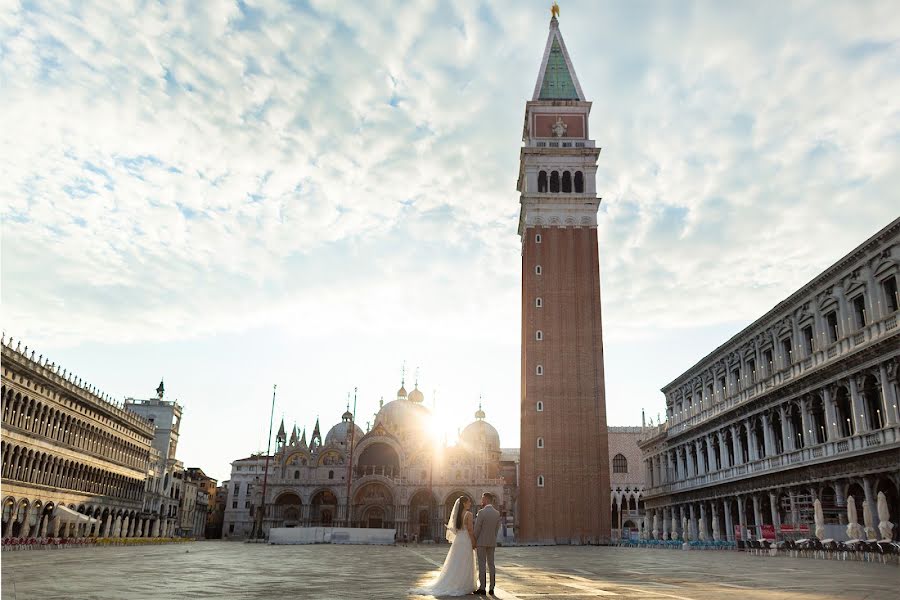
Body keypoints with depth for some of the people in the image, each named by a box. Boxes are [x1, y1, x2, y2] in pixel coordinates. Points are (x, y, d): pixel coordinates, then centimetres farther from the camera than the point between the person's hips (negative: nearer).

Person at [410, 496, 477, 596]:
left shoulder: (456, 514, 9)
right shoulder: (468, 514, -12)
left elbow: (455, 529, 11)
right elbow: (470, 530, -15)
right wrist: (474, 543, -7)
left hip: (457, 540, 7)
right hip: (466, 541, -7)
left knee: (454, 564, 12)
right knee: (465, 566, 1)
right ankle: (463, 587, 4)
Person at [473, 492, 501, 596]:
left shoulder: (481, 512, -15)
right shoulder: (497, 513, 3)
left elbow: (477, 528, -13)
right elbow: (497, 529, 6)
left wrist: (474, 542, -3)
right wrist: (492, 539, 14)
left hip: (481, 542, -5)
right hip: (492, 542, 5)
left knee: (482, 565, -1)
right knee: (491, 564, 9)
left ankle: (482, 588, 0)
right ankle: (491, 588, 10)